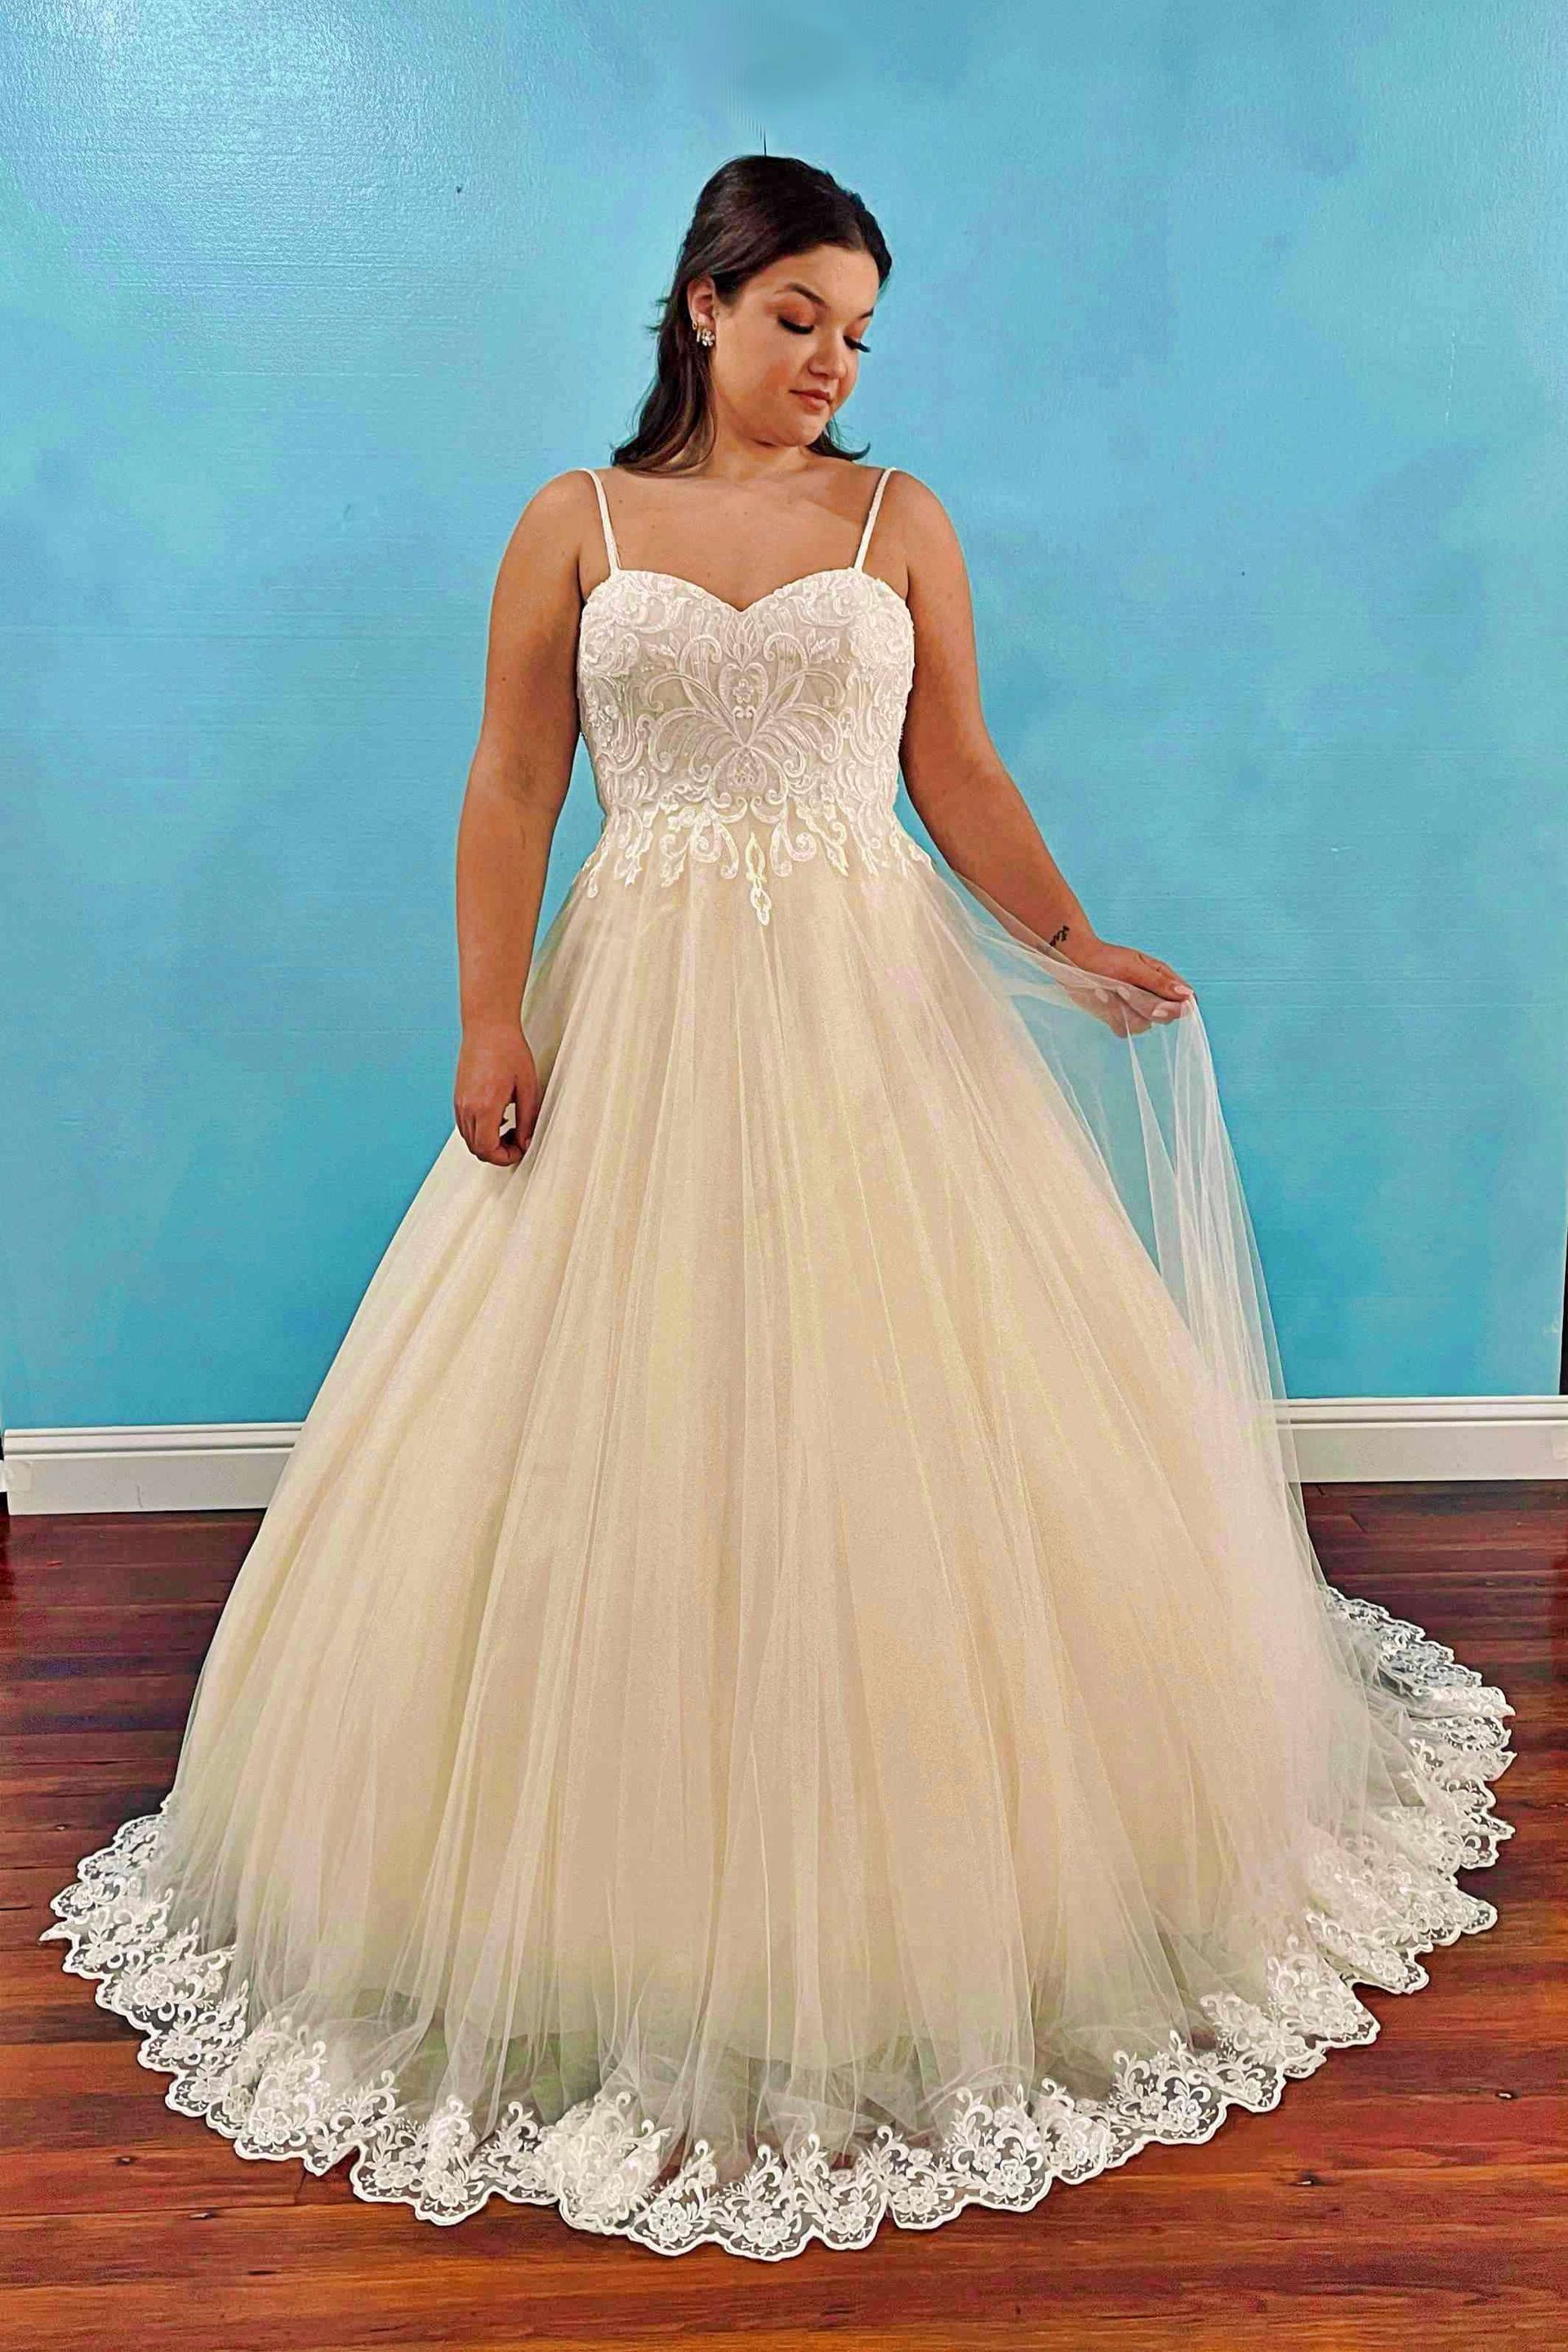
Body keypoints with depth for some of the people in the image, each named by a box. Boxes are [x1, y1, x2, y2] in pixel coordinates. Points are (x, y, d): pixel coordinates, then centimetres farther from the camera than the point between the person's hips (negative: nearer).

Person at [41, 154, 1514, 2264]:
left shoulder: (900, 518, 9)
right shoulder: (573, 525, 7)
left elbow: (960, 771, 7)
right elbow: (512, 788, 2)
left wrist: (1068, 944, -6)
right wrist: (492, 1020, -9)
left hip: (874, 1008, 1)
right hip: (640, 1015, 0)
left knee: (909, 1409, 2)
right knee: (612, 1434, 2)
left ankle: (921, 1857, 23)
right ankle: (625, 1882, 22)